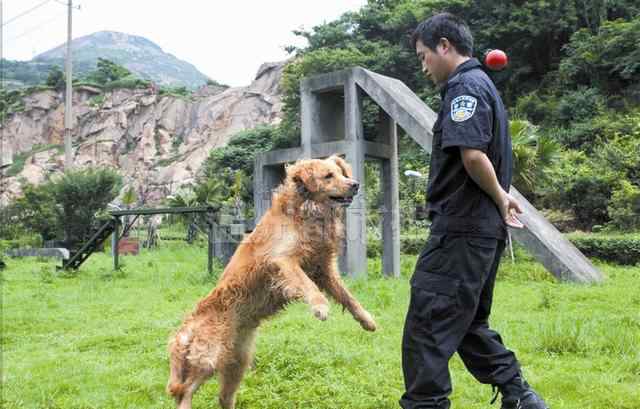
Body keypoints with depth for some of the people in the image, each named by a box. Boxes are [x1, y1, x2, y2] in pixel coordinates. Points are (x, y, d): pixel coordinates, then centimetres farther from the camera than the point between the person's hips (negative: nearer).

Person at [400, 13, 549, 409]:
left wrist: (500, 198, -11)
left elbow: (473, 155, -25)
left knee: (427, 325, -6)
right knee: (469, 323, 19)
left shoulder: (465, 86, -11)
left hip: (462, 228, -10)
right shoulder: (484, 84, 21)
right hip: (483, 228, 11)